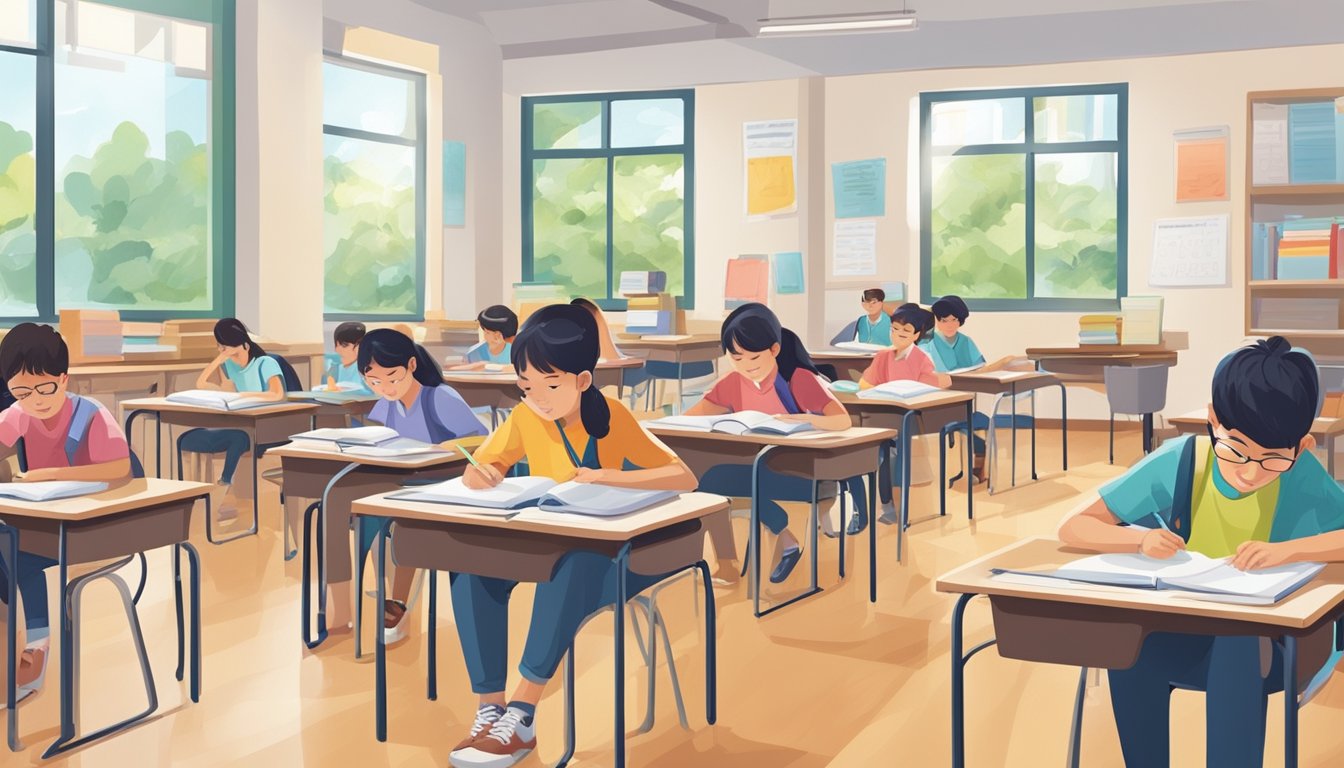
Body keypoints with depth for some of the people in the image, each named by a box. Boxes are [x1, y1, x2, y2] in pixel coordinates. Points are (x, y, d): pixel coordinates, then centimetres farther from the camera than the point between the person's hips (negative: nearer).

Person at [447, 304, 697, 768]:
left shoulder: (612, 419, -15)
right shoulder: (525, 418, -4)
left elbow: (685, 479, -20)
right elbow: (479, 471, 3)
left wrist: (608, 476, -31)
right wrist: (479, 474, -22)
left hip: (612, 552, -4)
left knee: (573, 561, -39)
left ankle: (522, 716, -33)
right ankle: (491, 709, -24)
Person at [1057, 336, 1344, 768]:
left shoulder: (1302, 477, -15)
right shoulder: (1179, 462, -13)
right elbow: (1073, 528, -10)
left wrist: (1287, 550, -32)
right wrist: (1142, 539, -28)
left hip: (1272, 646, -1)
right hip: (1186, 637, 2)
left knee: (1238, 649, -34)